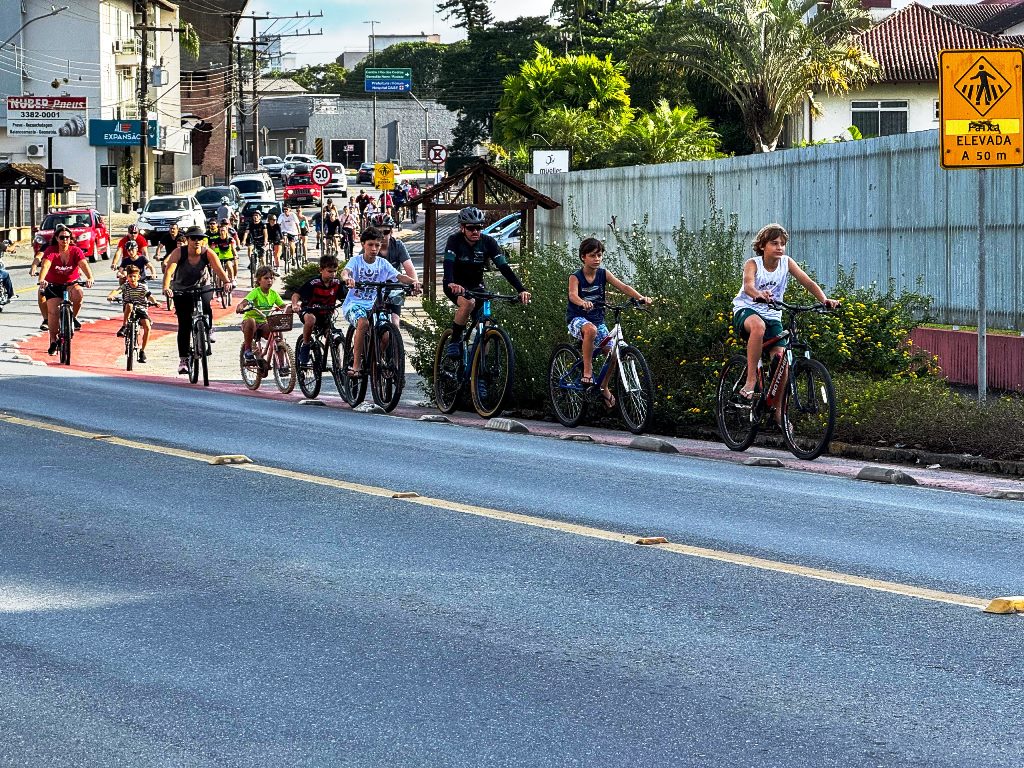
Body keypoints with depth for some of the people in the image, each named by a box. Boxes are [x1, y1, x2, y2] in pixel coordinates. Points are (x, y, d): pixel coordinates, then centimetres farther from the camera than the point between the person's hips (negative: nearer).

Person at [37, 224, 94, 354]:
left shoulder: (76, 251, -8)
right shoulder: (51, 251, -12)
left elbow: (84, 264, -23)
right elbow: (45, 266, -28)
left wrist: (90, 278, -43)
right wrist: (41, 280, -47)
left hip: (71, 284, 0)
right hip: (53, 285, 0)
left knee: (78, 294, -33)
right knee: (53, 311, -12)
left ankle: (73, 317, -6)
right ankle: (53, 341, 3)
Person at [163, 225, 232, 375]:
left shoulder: (208, 253, -18)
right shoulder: (179, 252, -21)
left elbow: (218, 269, -30)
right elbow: (169, 270, -32)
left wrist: (227, 282, -50)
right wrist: (166, 287, -51)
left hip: (203, 288, 0)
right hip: (181, 290, 0)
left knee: (205, 305, -34)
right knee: (184, 325, -6)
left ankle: (208, 330, -5)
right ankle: (183, 360, 3)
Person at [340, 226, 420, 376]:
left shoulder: (383, 264, 5)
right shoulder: (356, 261, -4)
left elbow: (399, 276, -5)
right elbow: (345, 271, -23)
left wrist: (413, 281, -26)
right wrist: (347, 278, -48)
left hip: (373, 305, 4)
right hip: (354, 303, -4)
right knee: (363, 323, -33)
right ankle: (356, 365, -26)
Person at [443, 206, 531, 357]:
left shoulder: (488, 242, -14)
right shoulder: (455, 241, -21)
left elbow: (504, 267, -22)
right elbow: (448, 263, -36)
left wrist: (521, 290, -35)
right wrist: (451, 283, -58)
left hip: (476, 285, 3)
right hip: (456, 286, -3)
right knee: (468, 303, -36)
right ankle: (454, 342, -18)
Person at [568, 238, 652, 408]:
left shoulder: (603, 274, -1)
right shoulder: (576, 277, -12)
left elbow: (623, 287, -11)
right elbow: (572, 295, -31)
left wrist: (641, 297, -28)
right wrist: (582, 302, -54)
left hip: (597, 320, 5)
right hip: (578, 319, -5)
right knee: (590, 329, -40)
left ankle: (605, 387, 16)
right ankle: (587, 370, -26)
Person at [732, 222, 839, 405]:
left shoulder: (786, 262, -4)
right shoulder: (753, 264, -14)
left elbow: (808, 282, -12)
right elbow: (748, 286, -34)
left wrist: (824, 300, -31)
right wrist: (759, 295, -57)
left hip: (771, 315, 4)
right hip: (746, 310, -4)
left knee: (781, 357, -11)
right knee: (758, 326, -40)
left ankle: (777, 409, 2)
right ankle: (750, 379, -33)